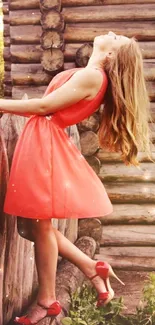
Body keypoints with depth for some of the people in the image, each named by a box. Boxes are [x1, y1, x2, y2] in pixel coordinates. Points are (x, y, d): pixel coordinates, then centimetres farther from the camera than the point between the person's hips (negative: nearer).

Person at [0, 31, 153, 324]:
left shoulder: (93, 75, -14)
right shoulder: (90, 76, 16)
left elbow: (43, 106, -14)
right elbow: (50, 109, 18)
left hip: (45, 145, -10)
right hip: (41, 143, 10)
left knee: (41, 225, 0)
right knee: (38, 224, 14)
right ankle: (93, 268, 22)